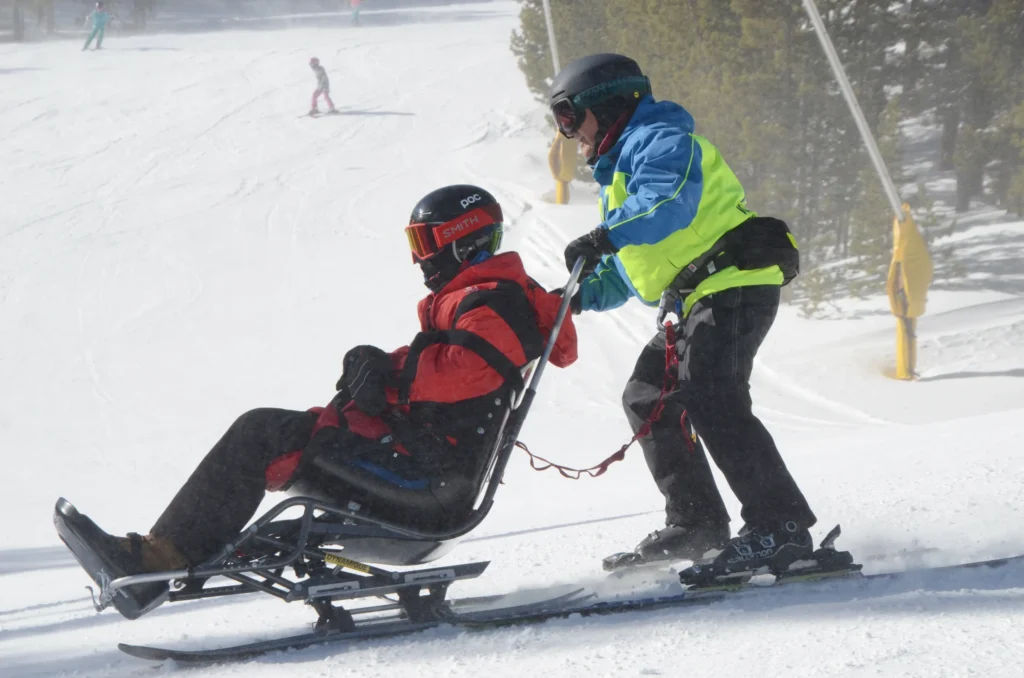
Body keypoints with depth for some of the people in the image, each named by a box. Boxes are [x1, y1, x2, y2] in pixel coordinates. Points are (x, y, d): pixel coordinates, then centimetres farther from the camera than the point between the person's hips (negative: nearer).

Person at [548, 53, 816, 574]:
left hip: (733, 285, -11)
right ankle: (696, 523, 14)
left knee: (712, 402, -21)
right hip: (697, 301, 11)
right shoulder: (620, 168, 28)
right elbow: (629, 272, 29)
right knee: (648, 398, 12)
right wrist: (581, 296, 12)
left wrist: (607, 237, -36)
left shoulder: (659, 141, -5)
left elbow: (671, 201, -28)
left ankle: (781, 526, -24)